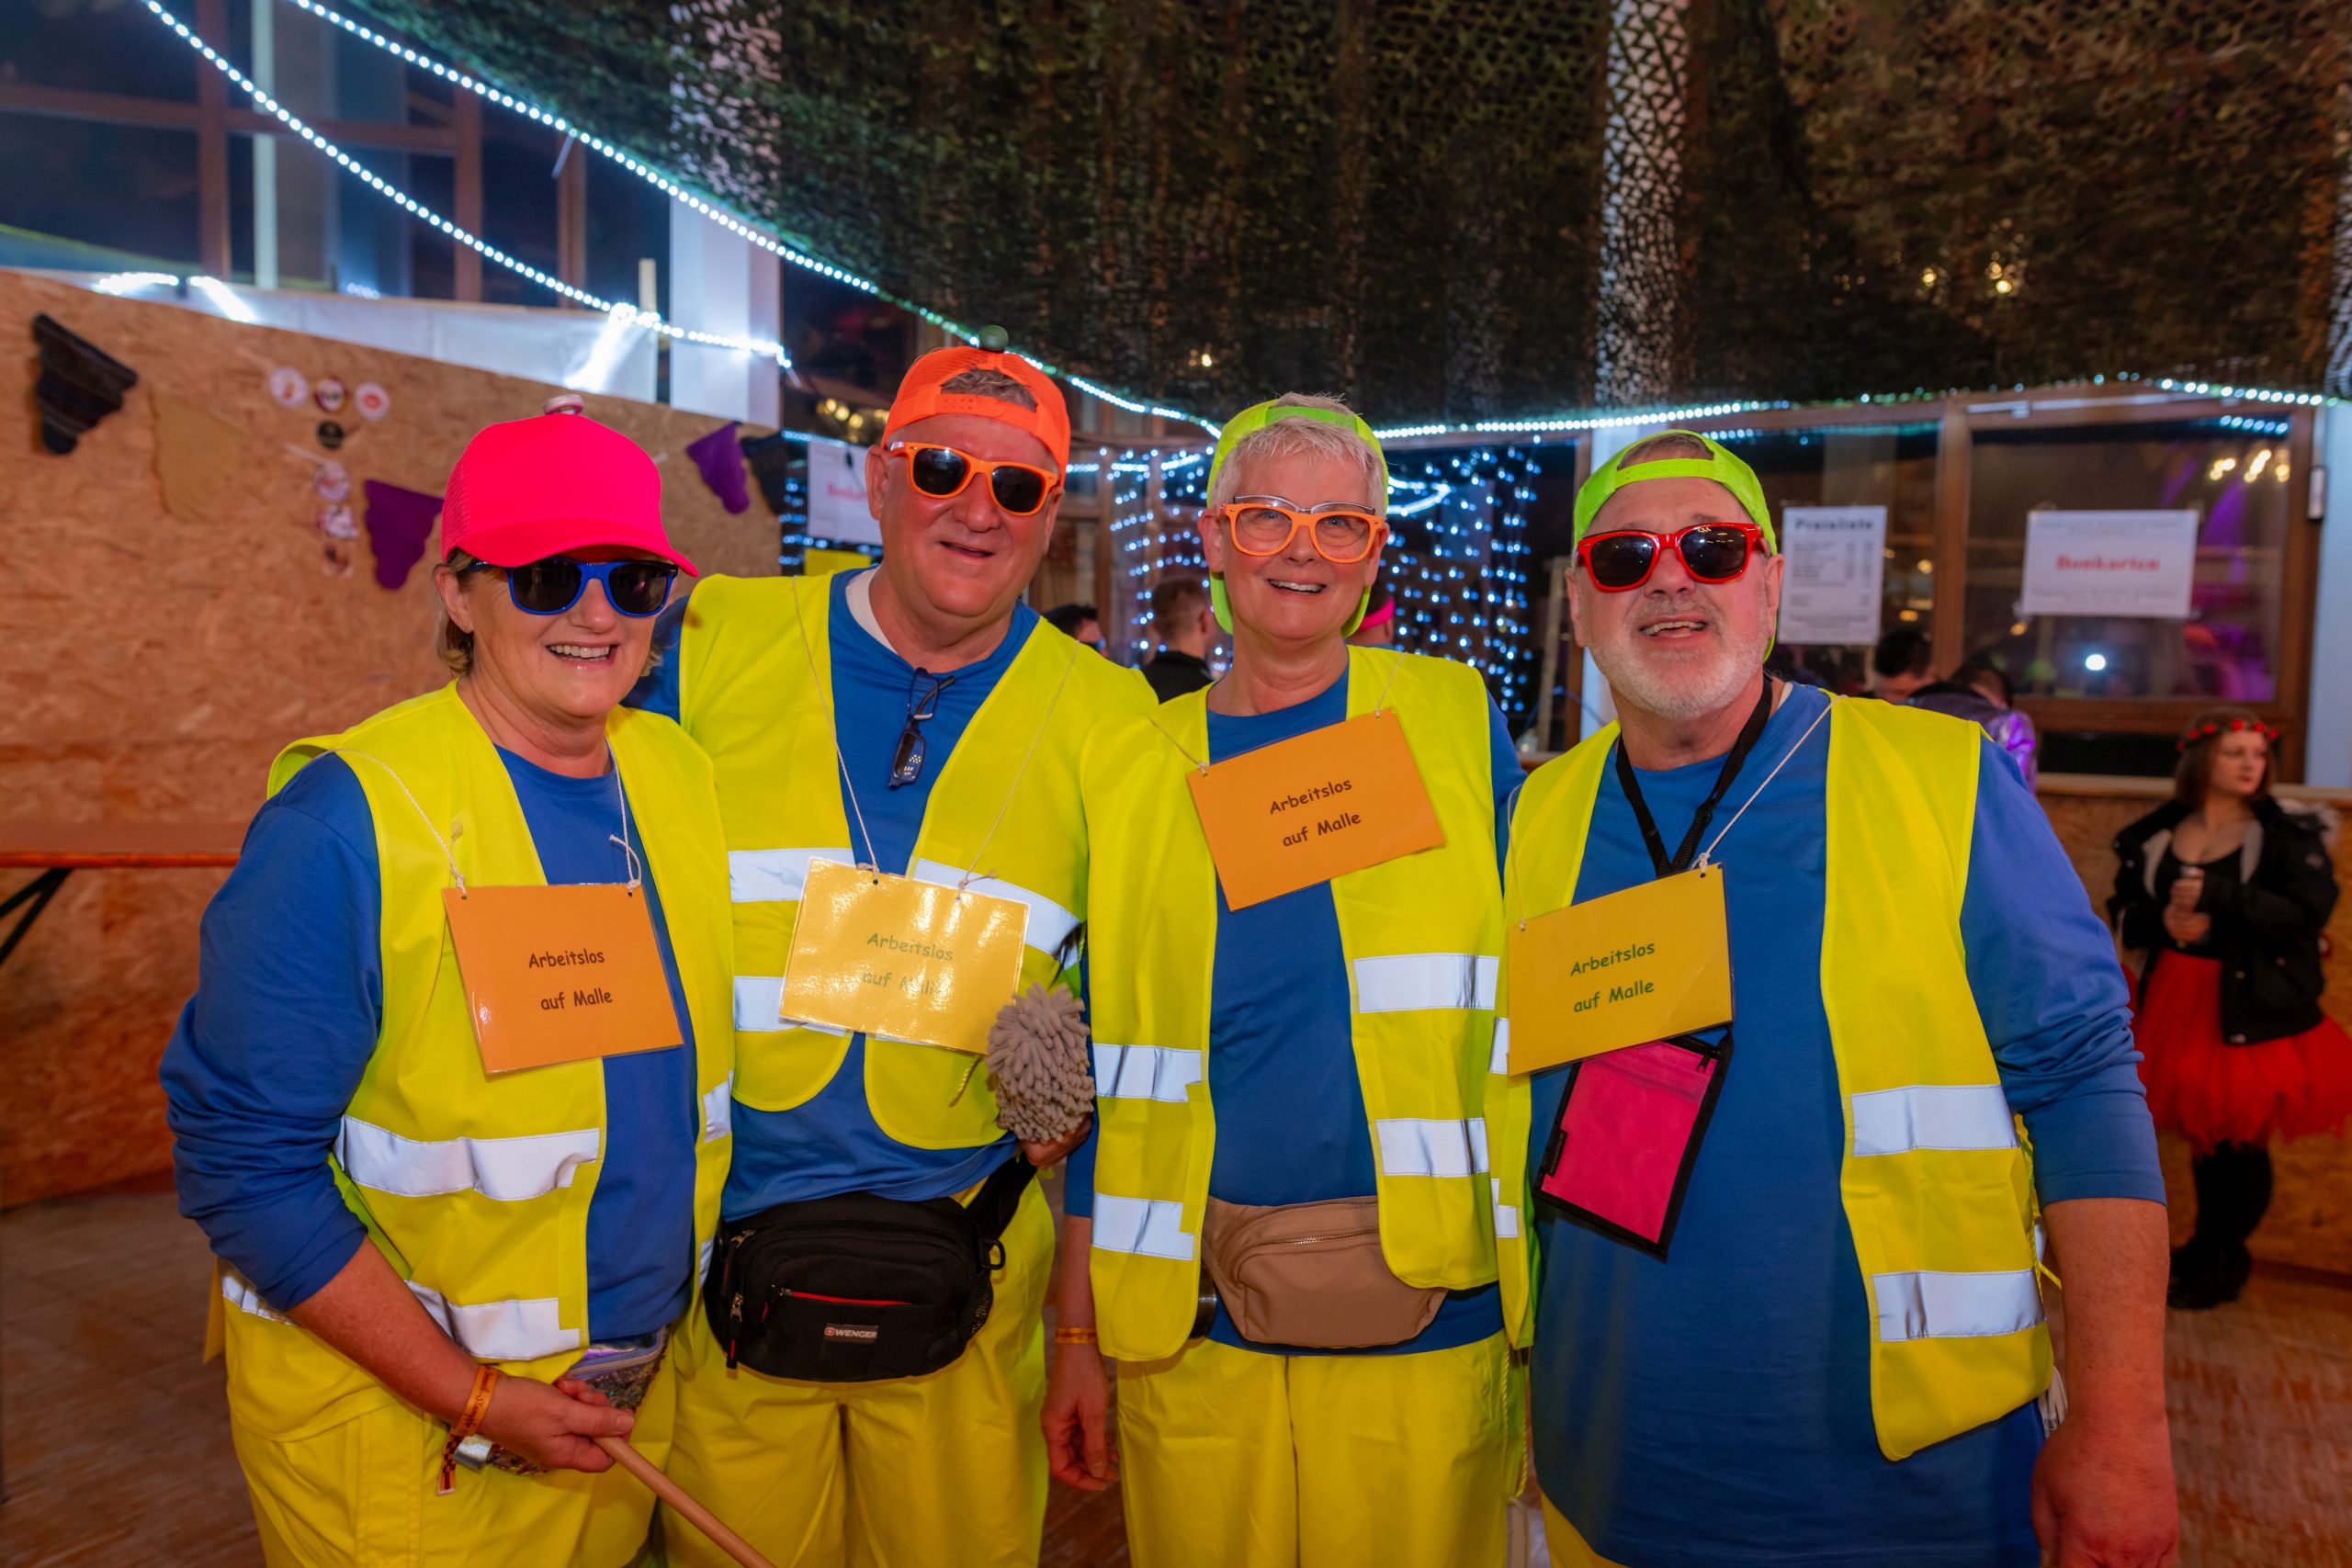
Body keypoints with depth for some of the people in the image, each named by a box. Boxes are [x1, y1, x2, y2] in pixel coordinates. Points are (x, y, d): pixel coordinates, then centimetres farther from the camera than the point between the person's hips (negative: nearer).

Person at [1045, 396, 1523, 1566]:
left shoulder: (1455, 724, 1)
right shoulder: (1132, 768, 4)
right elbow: (1112, 1078, 7)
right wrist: (1078, 1335, 7)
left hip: (1422, 1322, -1)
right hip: (1193, 1328, 1)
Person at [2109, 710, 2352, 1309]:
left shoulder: (2288, 833, -4)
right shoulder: (2155, 837, 4)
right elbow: (2123, 915, 6)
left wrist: (2217, 897, -23)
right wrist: (2163, 922, -15)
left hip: (2255, 1012, -3)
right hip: (2177, 1002, 3)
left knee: (2241, 1141, 2)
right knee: (2203, 1134, 14)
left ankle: (2214, 1263, 21)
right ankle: (2212, 1256, 31)